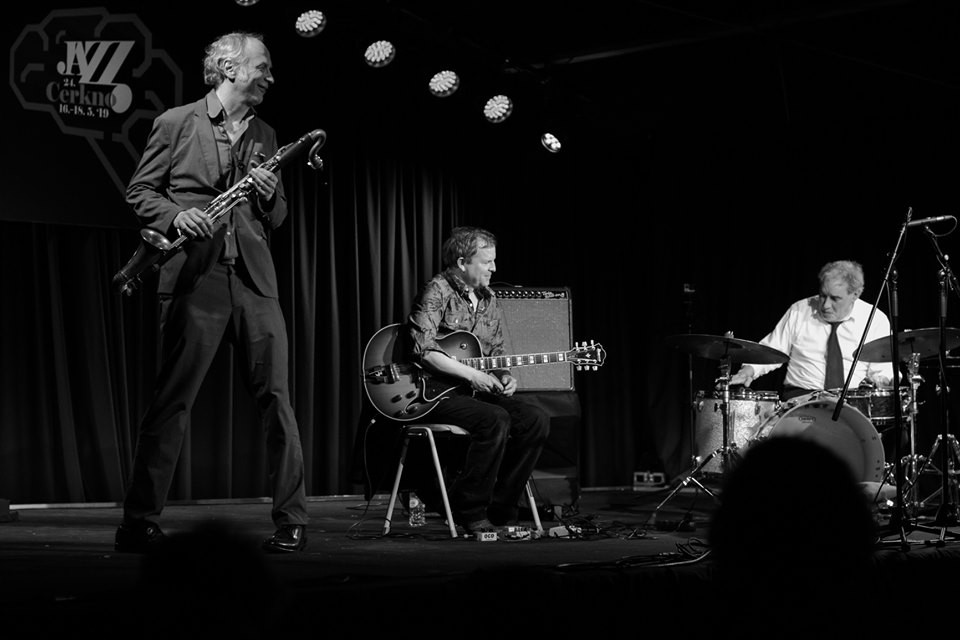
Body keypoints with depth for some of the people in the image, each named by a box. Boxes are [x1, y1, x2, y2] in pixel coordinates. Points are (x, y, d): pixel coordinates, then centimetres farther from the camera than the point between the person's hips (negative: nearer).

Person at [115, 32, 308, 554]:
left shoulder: (265, 135, 20)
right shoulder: (175, 123, 6)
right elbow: (139, 191, 5)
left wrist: (271, 193, 0)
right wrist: (175, 215, -14)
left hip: (253, 278, 4)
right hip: (194, 278, -4)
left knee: (275, 397, -2)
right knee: (172, 399, -6)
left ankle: (291, 520, 4)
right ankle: (140, 522, -1)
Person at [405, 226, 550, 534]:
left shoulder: (488, 300, 14)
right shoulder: (436, 292, -10)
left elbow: (495, 352, 22)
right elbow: (423, 349, -22)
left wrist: (504, 376, -1)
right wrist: (471, 374, -24)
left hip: (476, 391, 8)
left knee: (536, 420, -11)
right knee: (495, 420, -31)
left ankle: (500, 508, -3)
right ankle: (470, 512, -18)